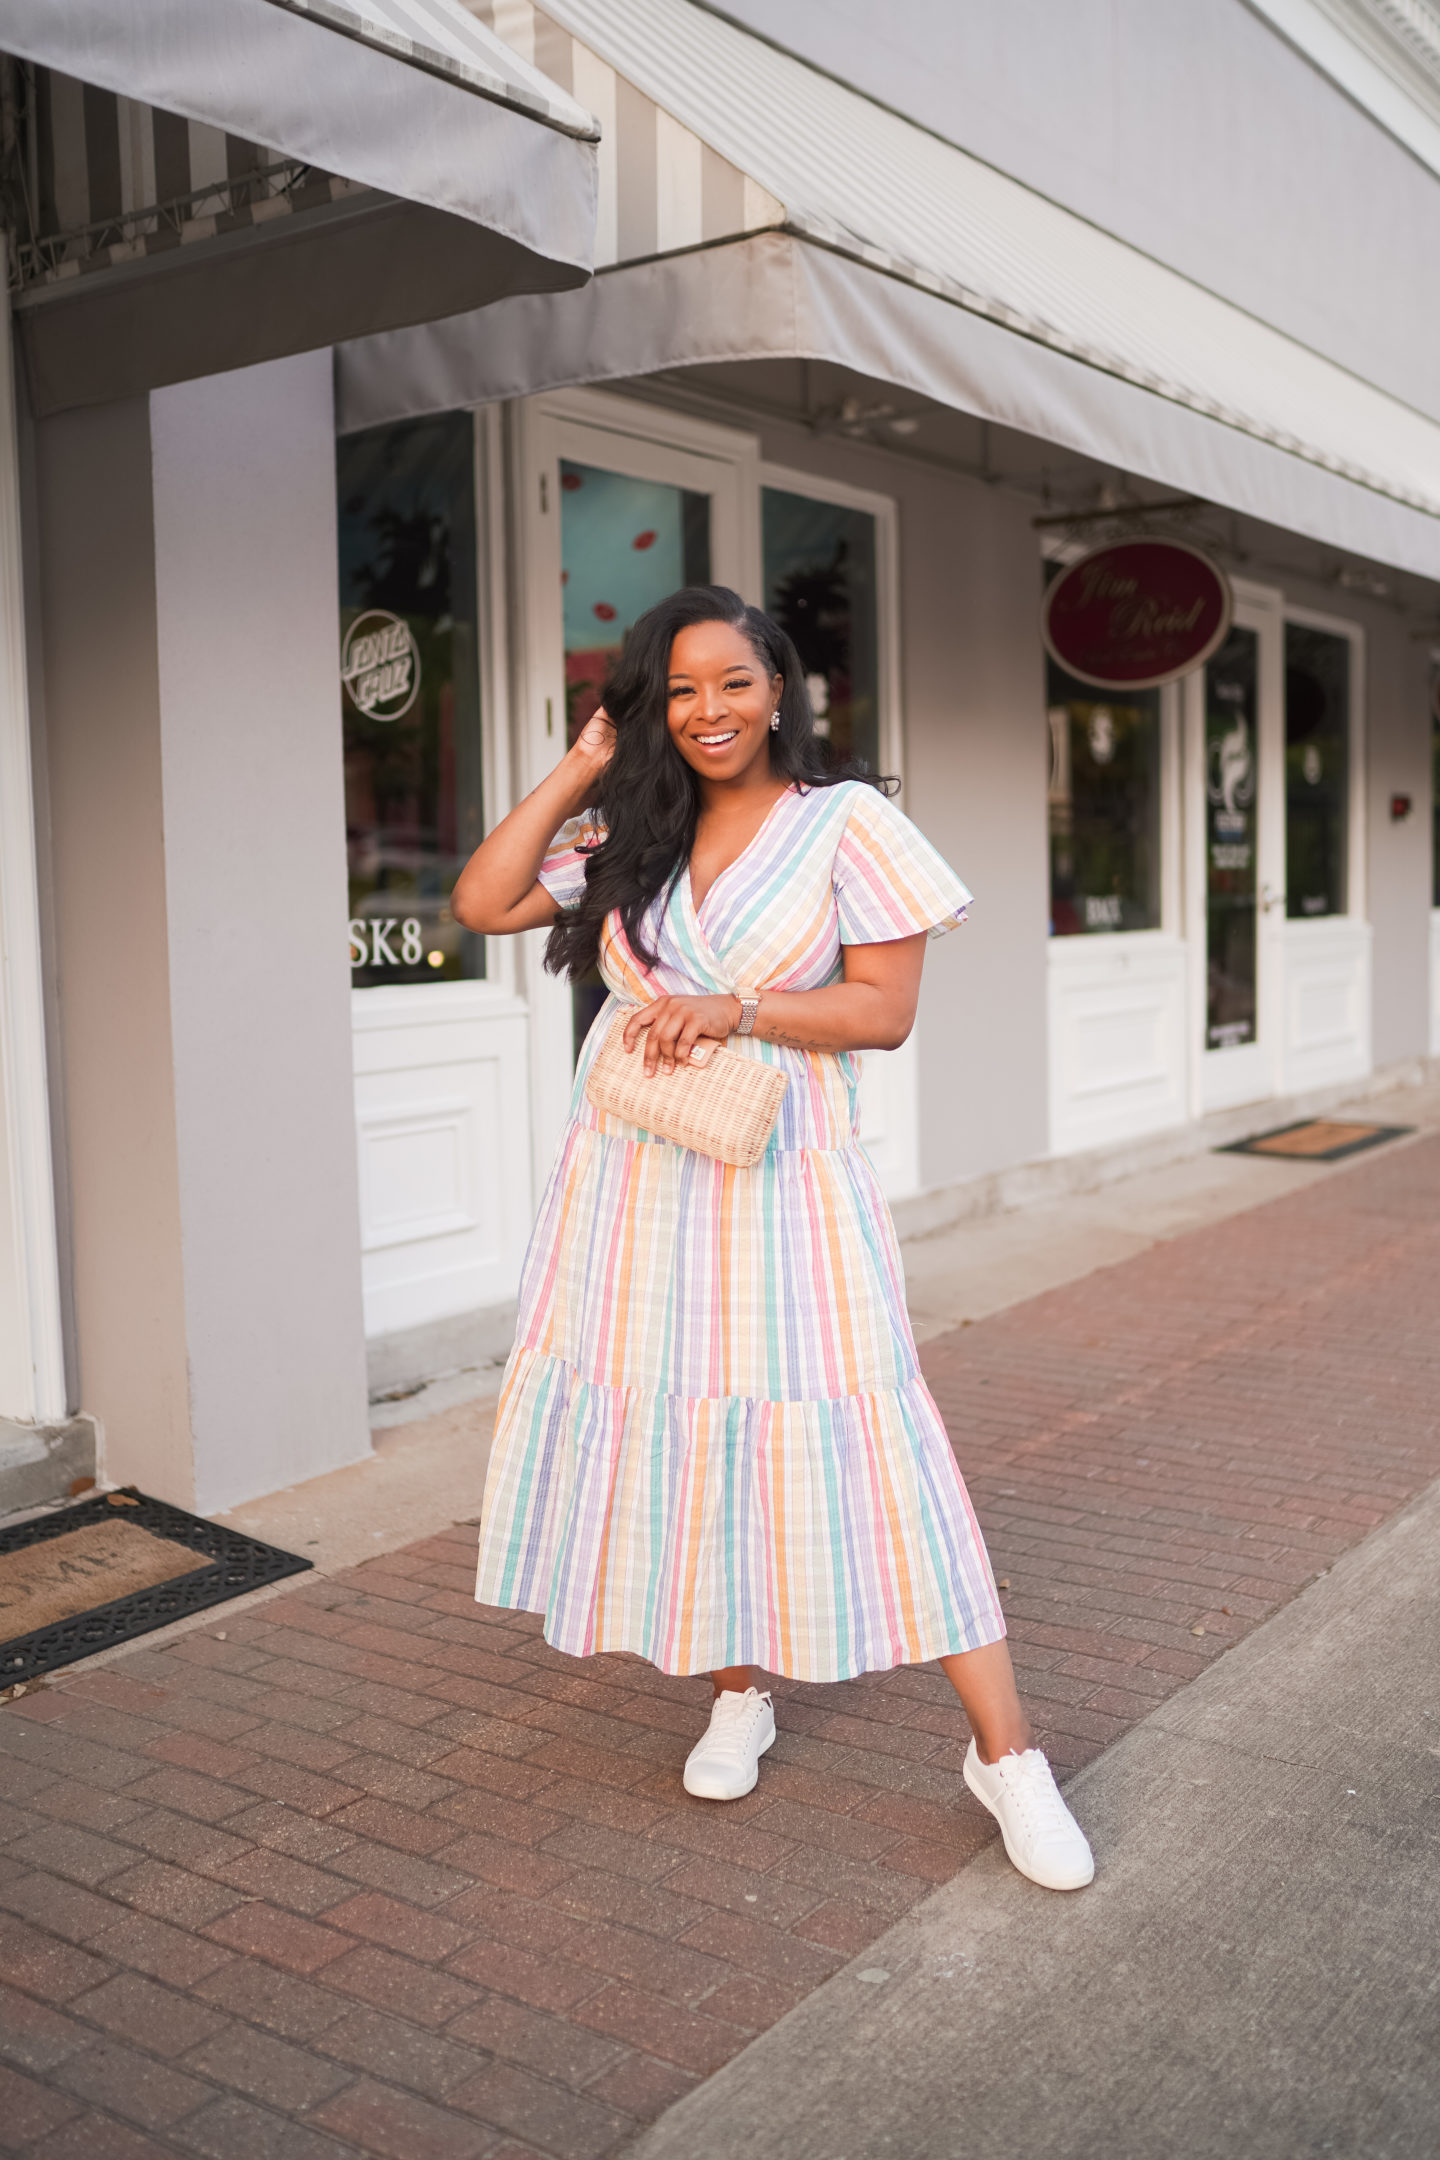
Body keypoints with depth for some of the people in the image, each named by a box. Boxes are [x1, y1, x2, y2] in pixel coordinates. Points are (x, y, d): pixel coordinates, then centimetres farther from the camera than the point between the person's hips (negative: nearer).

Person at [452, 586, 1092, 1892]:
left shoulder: (846, 820, -2)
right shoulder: (629, 831, 11)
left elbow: (885, 1009, -6)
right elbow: (483, 903, 4)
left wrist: (733, 1009, -19)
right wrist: (581, 768, 4)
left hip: (781, 1182, -4)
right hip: (633, 1183, 4)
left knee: (863, 1448, -7)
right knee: (682, 1433, 8)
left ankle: (1004, 1751, 2)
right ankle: (740, 1696, 29)